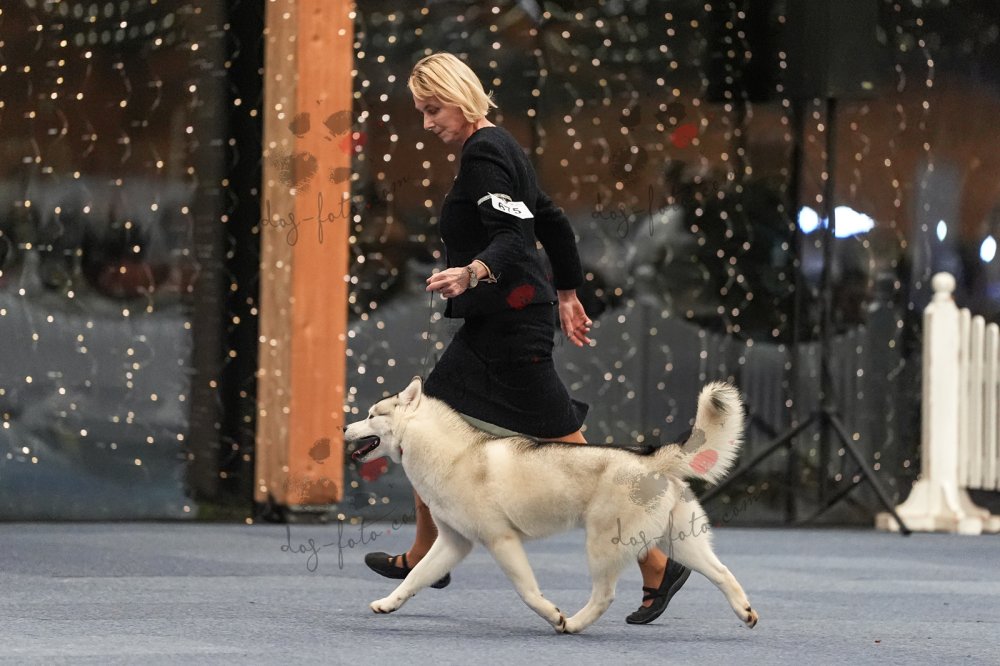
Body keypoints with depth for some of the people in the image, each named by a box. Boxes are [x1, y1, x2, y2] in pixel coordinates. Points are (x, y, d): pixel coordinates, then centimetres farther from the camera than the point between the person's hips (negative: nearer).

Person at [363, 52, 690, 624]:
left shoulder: (483, 154, -14)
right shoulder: (498, 148, 16)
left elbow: (513, 236, -26)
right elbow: (552, 223, 22)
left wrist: (472, 272, -43)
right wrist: (567, 293, 28)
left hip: (512, 326, -11)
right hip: (491, 325, 11)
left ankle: (658, 567, -6)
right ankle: (425, 557, 26)